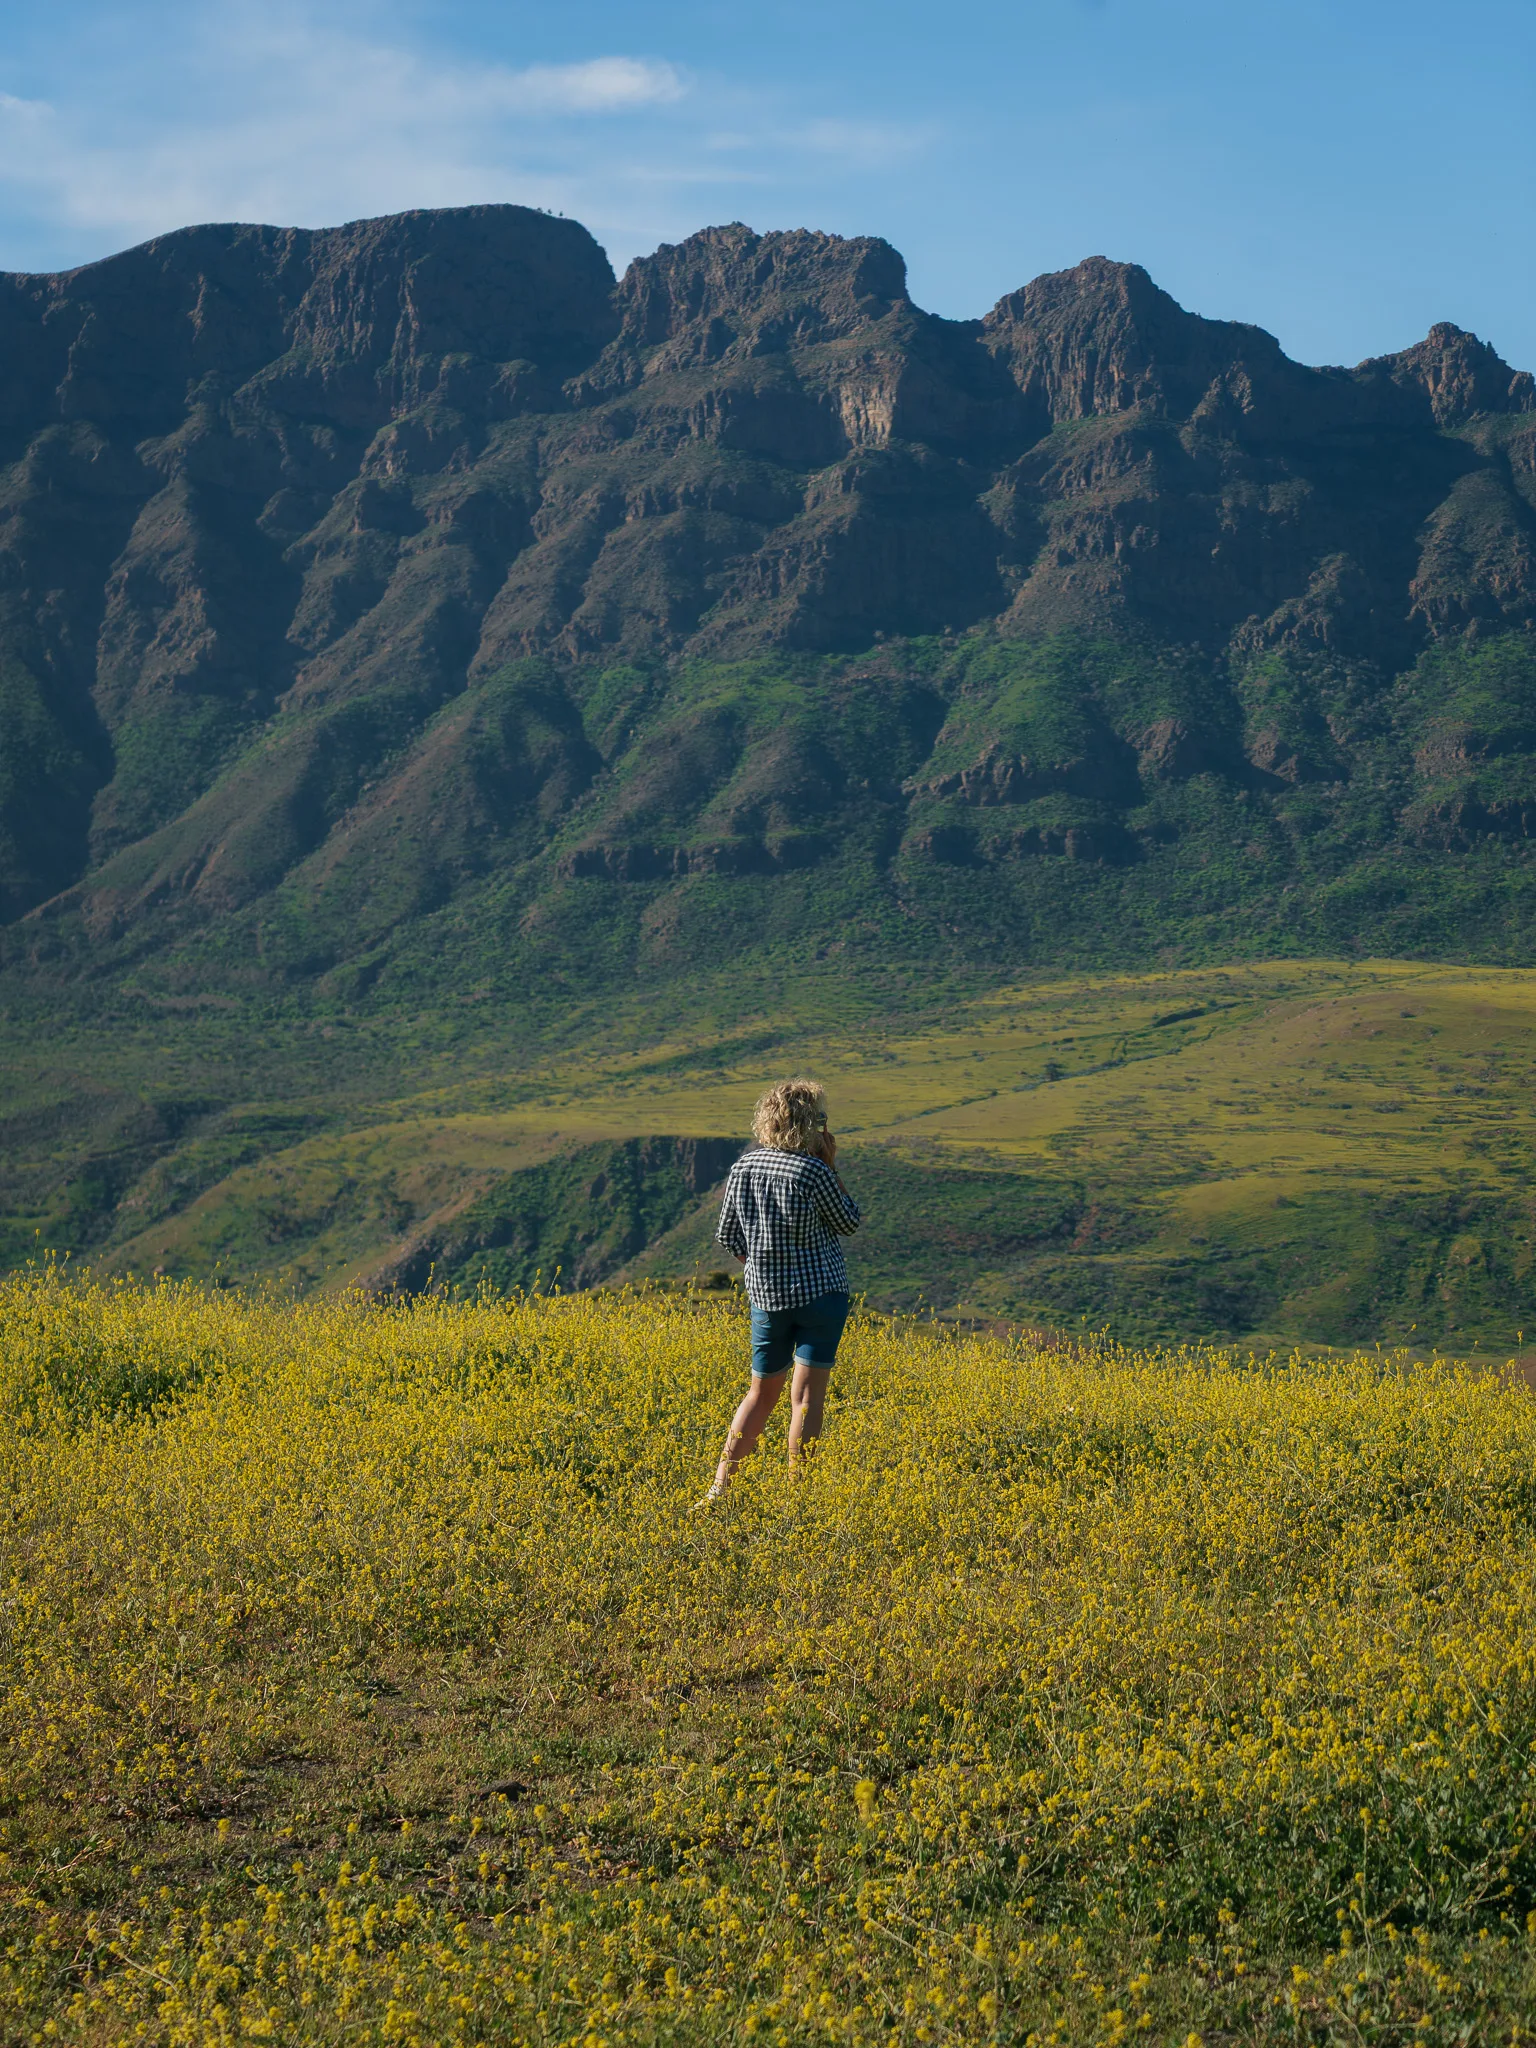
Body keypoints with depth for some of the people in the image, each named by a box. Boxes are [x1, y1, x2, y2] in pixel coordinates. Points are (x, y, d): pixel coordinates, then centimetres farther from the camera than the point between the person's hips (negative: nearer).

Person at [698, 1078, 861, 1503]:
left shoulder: (744, 1167, 1)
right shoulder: (812, 1171, -16)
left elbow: (727, 1236, 8)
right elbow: (849, 1223, -2)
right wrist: (831, 1166, -3)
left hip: (765, 1294, 5)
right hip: (819, 1293, -5)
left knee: (761, 1392, 15)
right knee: (807, 1393, -1)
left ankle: (719, 1489, 11)